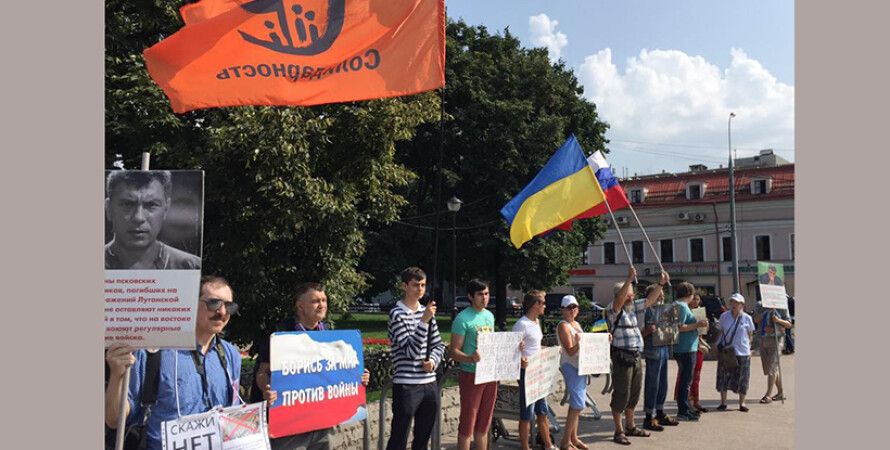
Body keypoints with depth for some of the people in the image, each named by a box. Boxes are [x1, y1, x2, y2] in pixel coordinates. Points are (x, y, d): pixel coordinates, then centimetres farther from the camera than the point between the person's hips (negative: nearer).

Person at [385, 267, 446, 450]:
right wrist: (424, 321, -23)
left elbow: (439, 345, 16)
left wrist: (432, 361, -4)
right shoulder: (396, 314, -9)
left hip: (430, 384, 6)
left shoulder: (427, 312, 11)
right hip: (407, 386, -6)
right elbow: (411, 351, -17)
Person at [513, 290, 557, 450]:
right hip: (527, 372, -9)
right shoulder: (521, 324, -17)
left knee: (542, 411, 17)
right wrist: (520, 361, -38)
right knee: (527, 414, 1)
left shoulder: (536, 322, 11)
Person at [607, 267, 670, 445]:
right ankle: (618, 431, 7)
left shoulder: (632, 306, 12)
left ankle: (630, 427, 30)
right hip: (622, 357, -8)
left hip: (636, 356, 8)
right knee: (621, 395, -2)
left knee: (634, 394, 16)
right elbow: (619, 300, -31)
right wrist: (629, 279, -40)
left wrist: (661, 283, 7)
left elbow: (649, 300, 17)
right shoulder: (613, 308, -11)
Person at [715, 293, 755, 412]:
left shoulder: (747, 318, -2)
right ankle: (723, 403, 14)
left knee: (742, 379, 5)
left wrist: (749, 348, 3)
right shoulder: (724, 316, 1)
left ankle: (742, 403, 18)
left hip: (742, 353, -1)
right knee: (723, 377, 4)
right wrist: (719, 346, 3)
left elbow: (750, 335, 9)